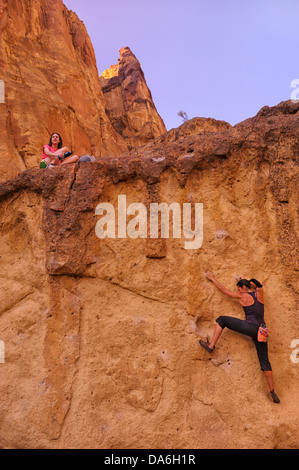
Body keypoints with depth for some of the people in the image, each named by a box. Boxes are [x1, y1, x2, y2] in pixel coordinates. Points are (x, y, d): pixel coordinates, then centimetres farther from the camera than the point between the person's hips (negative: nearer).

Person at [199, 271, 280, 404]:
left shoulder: (243, 296, 1)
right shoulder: (259, 293, 13)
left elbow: (224, 289, 7)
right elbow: (258, 286, 39)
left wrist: (212, 278, 17)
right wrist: (245, 280, 47)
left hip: (250, 327, -6)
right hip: (262, 331, 6)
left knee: (221, 319, 5)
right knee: (265, 362, 14)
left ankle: (211, 345, 0)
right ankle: (273, 392, 15)